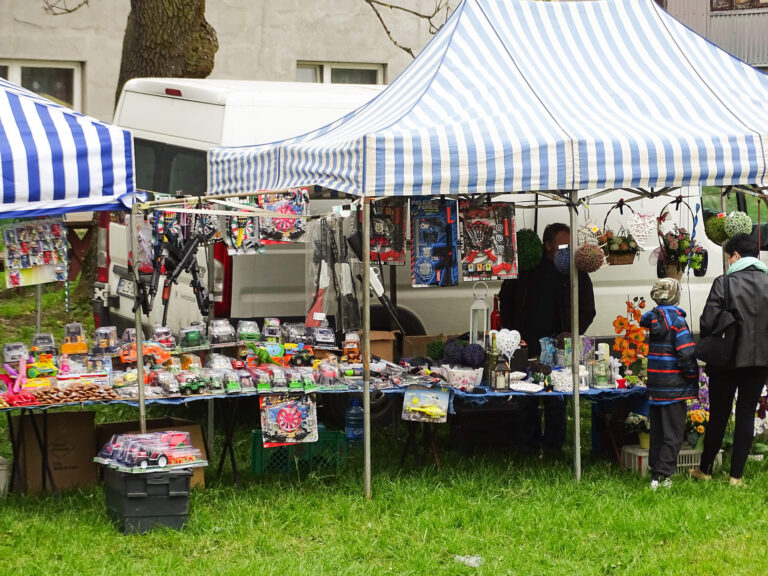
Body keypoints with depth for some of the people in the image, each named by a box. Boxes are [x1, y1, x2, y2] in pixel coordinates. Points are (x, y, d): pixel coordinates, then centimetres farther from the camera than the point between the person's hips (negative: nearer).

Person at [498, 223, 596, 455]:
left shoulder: (576, 272, 2)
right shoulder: (527, 267, 3)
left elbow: (588, 310, 9)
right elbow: (505, 298, 14)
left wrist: (572, 334, -6)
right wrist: (510, 332, 5)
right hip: (526, 346, 1)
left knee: (556, 399, 1)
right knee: (527, 399, 5)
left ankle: (553, 445, 12)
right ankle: (531, 446, 15)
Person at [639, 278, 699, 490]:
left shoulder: (652, 319, 4)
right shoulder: (676, 321, -15)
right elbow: (687, 354, -17)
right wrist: (693, 381, -6)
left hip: (656, 388, 6)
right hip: (674, 388, -6)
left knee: (657, 432, 15)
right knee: (673, 433, -1)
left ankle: (655, 471, 18)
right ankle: (661, 475, -6)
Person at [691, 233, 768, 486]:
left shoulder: (724, 283, -11)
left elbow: (707, 323, -13)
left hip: (727, 360, -2)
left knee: (718, 415, 10)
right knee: (747, 414, 9)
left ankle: (705, 469, 22)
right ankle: (736, 474, 9)